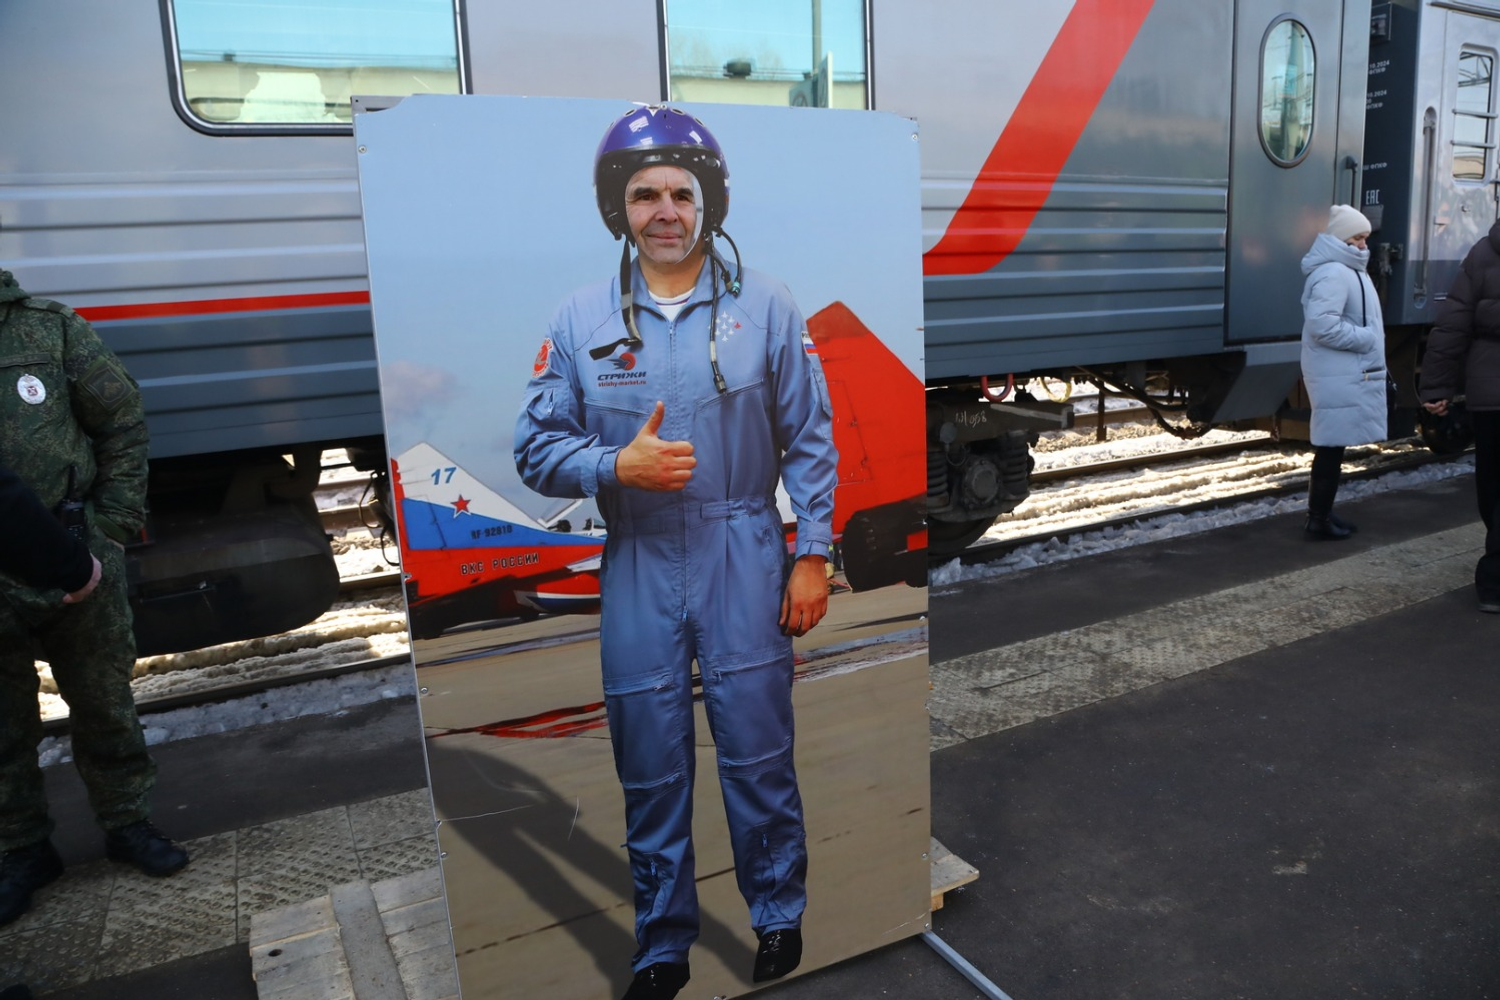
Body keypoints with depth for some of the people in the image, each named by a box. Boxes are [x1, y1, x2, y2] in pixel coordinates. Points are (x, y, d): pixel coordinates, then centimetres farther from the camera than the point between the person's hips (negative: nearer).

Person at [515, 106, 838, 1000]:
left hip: (745, 563, -1)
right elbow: (538, 447, 3)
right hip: (637, 566, 2)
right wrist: (618, 466, -14)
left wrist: (813, 556, -1)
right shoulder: (580, 320, 3)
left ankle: (781, 917, 30)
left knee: (759, 752, 6)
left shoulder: (766, 306, 1)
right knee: (651, 768, 11)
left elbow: (811, 442, 2)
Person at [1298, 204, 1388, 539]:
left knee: (1332, 445, 15)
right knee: (1331, 447, -5)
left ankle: (1321, 512, 23)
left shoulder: (1347, 270, 18)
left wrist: (1370, 337, 11)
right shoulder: (1333, 274, -17)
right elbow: (1322, 325, -27)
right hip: (1339, 378, -11)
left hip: (1348, 375, 11)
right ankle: (1318, 519, 2)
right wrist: (1366, 338, -18)